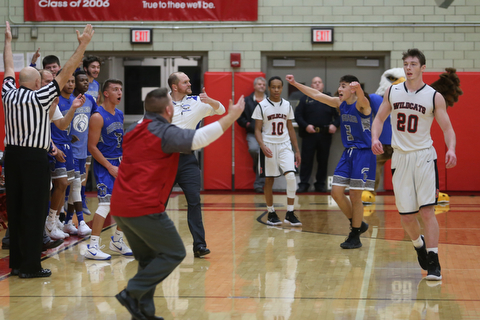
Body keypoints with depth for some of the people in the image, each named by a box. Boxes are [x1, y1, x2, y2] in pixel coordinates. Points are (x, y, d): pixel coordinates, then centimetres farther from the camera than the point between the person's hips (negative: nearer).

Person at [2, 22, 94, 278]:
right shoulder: (39, 97, -10)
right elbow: (66, 73, -11)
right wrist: (82, 46, -8)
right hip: (34, 158, -6)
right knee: (34, 212, -3)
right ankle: (30, 265, -2)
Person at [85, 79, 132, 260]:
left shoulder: (119, 114, 11)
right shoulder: (98, 116, -14)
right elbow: (92, 146, -16)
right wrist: (110, 167, -18)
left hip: (119, 163, 8)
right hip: (104, 165, -8)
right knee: (106, 203, -15)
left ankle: (117, 241, 24)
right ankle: (92, 247, -11)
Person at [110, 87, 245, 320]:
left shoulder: (134, 130, 15)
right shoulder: (165, 133, -11)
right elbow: (200, 138, -23)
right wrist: (232, 116, -17)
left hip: (120, 207, 9)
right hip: (143, 208, -9)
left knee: (149, 259, 17)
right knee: (174, 253, 3)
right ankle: (132, 293, -6)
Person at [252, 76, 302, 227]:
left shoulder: (287, 105, 7)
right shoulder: (262, 106, -3)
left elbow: (290, 128, 13)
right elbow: (257, 129, -4)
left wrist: (297, 150, 11)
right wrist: (263, 146, -20)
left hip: (285, 145, 2)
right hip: (268, 146, -2)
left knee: (291, 176, -13)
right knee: (269, 180, 4)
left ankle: (290, 214, -6)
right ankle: (271, 213, 18)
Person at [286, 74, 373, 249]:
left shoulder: (361, 104, -15)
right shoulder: (340, 103, 6)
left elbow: (361, 97, -40)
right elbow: (317, 95, 12)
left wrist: (358, 87, -63)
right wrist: (295, 84, 9)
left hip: (363, 153, -7)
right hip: (348, 152, 7)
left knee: (355, 195, -3)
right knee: (336, 192, 3)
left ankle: (355, 236, 10)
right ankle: (357, 224, 22)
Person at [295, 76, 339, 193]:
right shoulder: (305, 99, 9)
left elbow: (338, 115, 13)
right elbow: (298, 115, 2)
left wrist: (335, 125, -6)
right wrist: (305, 126, -12)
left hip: (325, 135, 2)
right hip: (309, 134, -2)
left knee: (323, 161, 6)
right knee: (306, 160, -2)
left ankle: (320, 184, 14)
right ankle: (303, 184, 3)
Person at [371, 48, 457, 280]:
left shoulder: (434, 96, -5)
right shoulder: (393, 92, 5)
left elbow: (447, 128, -5)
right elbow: (379, 118, 12)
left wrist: (451, 149, -25)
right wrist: (375, 138, -8)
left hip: (424, 157, -3)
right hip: (400, 157, 3)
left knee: (427, 210, -13)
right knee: (406, 216, 6)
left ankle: (433, 263, -8)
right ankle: (419, 245, 36)